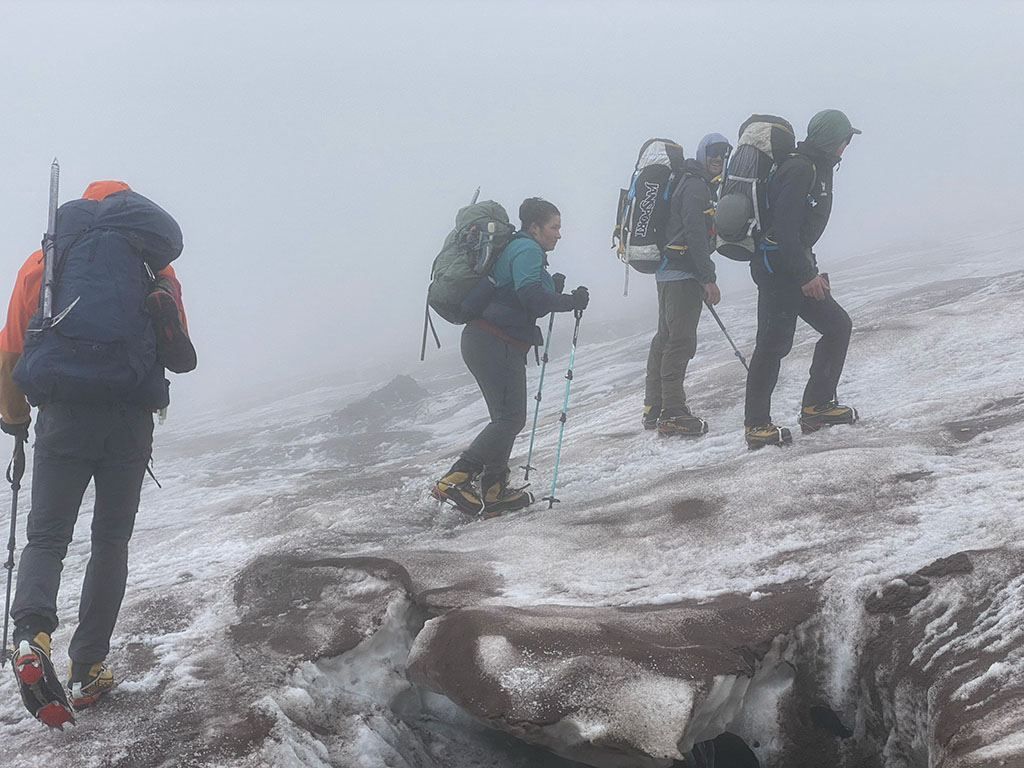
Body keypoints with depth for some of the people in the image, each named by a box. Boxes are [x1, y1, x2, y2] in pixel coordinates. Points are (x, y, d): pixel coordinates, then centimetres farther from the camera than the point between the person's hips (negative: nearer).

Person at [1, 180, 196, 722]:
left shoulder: (44, 262, 8)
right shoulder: (156, 266, 11)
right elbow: (181, 358, 15)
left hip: (62, 419, 0)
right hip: (131, 426, 1)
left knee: (46, 537, 7)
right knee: (111, 541, 14)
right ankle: (87, 671, 10)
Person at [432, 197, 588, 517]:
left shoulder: (518, 248, 24)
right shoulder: (526, 250, -8)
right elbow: (530, 296, -23)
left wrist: (552, 289, 11)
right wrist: (569, 301, -15)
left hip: (485, 343, 11)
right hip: (496, 344, -11)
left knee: (508, 418, 13)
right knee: (510, 418, -12)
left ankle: (493, 492, 13)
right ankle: (455, 480, -16)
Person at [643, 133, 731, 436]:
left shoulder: (700, 186, 20)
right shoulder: (697, 187, -12)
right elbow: (695, 236, -21)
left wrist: (702, 279, 23)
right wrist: (708, 279, -21)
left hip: (668, 272, 11)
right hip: (683, 274, -11)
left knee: (665, 337, 14)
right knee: (681, 340, -11)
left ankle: (654, 409, 22)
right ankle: (672, 414, -11)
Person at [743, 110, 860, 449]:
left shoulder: (818, 167, 16)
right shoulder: (800, 169, -17)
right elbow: (784, 226, -24)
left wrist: (812, 270, 22)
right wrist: (806, 275, -22)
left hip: (796, 265, 10)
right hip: (777, 267, -10)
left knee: (837, 325, 9)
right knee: (775, 342, -9)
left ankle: (817, 407, 13)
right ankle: (755, 425, -3)